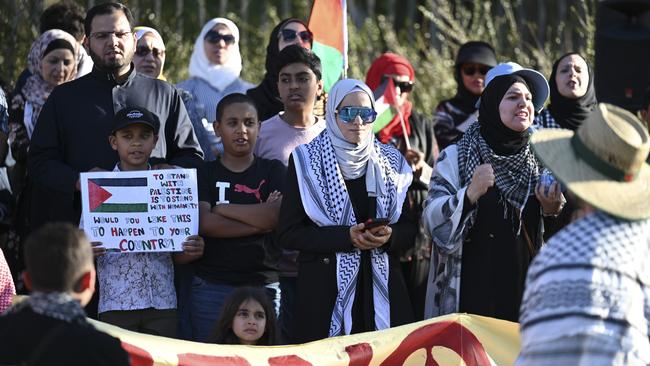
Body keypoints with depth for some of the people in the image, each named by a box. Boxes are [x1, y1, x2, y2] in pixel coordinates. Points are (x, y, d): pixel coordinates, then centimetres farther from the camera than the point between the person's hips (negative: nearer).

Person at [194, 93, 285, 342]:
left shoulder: (273, 171, 10)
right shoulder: (204, 174, 9)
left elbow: (279, 216, -8)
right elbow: (204, 223, -9)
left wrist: (222, 209, -4)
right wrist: (259, 222, -9)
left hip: (264, 285, 0)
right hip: (212, 286, 0)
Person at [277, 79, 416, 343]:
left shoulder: (390, 161, 11)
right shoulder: (307, 161, 1)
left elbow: (409, 229, 13)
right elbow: (288, 234, -4)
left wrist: (389, 236, -10)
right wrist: (347, 236, -15)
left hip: (381, 287, 3)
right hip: (326, 289, -3)